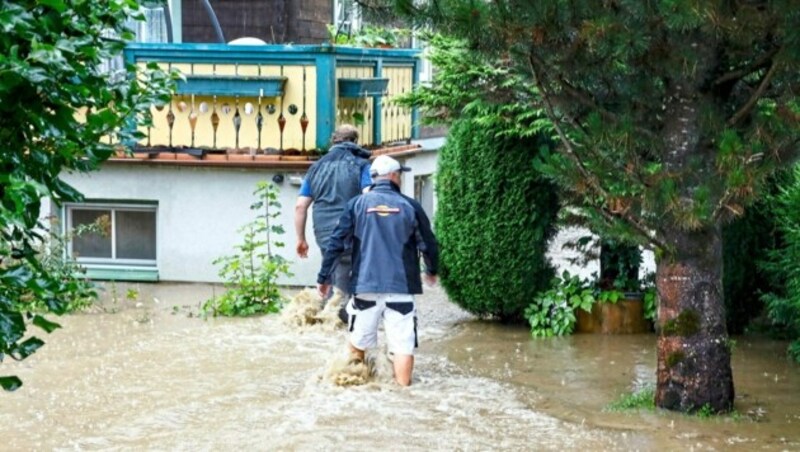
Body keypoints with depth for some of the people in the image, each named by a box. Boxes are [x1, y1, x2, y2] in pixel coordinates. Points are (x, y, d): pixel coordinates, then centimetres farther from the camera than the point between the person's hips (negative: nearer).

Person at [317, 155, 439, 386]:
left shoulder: (357, 204, 4)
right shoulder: (410, 206, 2)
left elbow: (336, 243, 0)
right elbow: (428, 244, 10)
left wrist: (323, 278, 8)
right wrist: (431, 271, 29)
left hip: (365, 286, 2)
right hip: (400, 287, -1)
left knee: (358, 342, 17)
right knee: (403, 345, -1)